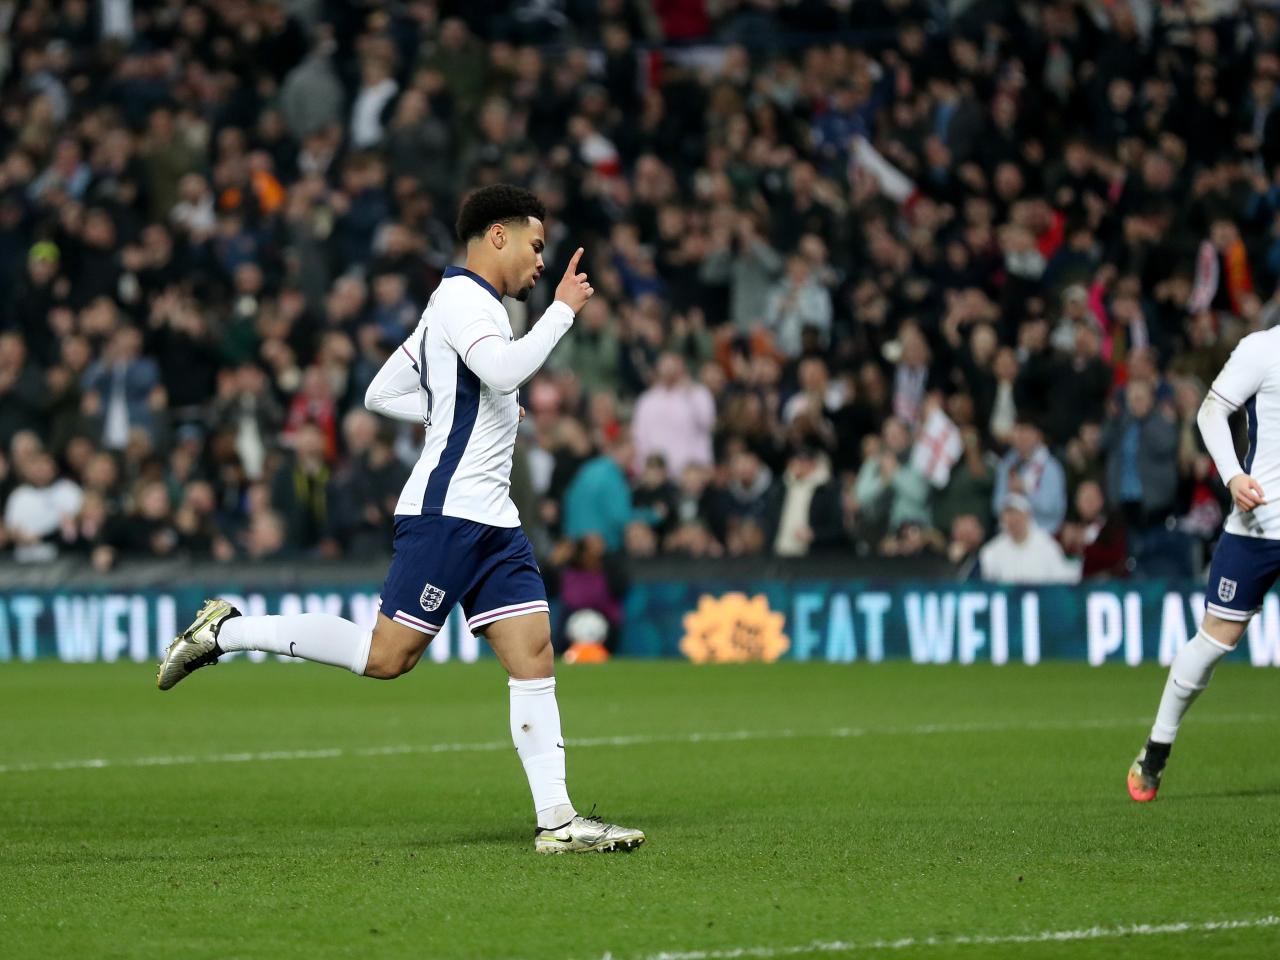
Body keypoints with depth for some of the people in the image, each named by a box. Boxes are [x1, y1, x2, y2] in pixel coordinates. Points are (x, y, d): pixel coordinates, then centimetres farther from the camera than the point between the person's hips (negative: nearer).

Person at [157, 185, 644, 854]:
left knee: (534, 654, 0)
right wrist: (563, 309, -17)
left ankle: (556, 820, -4)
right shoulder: (463, 297, -8)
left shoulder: (465, 305, 22)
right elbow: (504, 371, -27)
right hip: (446, 514, -10)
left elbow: (381, 393, 26)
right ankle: (227, 631, 1)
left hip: (491, 523, 10)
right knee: (387, 656, -11)